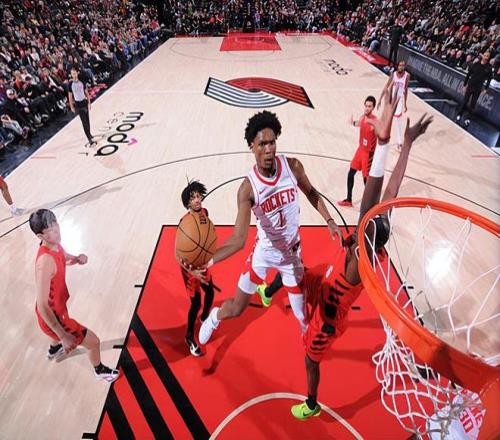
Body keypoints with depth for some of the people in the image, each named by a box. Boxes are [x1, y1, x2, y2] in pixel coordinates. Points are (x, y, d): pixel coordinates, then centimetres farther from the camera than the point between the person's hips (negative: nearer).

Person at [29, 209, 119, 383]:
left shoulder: (55, 246, -9)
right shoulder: (45, 261, -37)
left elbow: (65, 259, 16)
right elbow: (42, 306, -37)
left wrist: (78, 258, -9)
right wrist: (64, 337, -35)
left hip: (56, 307, 10)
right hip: (52, 315, -10)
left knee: (61, 330, 42)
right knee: (94, 342, 4)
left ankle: (54, 349, 75)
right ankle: (100, 371, 35)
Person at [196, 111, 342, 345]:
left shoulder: (293, 166, -16)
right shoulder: (248, 188, -26)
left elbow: (311, 193, 6)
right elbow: (238, 239, -30)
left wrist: (329, 220, 0)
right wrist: (207, 260, -43)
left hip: (291, 251, 2)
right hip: (264, 250, -2)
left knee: (303, 314, 9)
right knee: (236, 309, 8)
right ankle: (214, 317, 46)